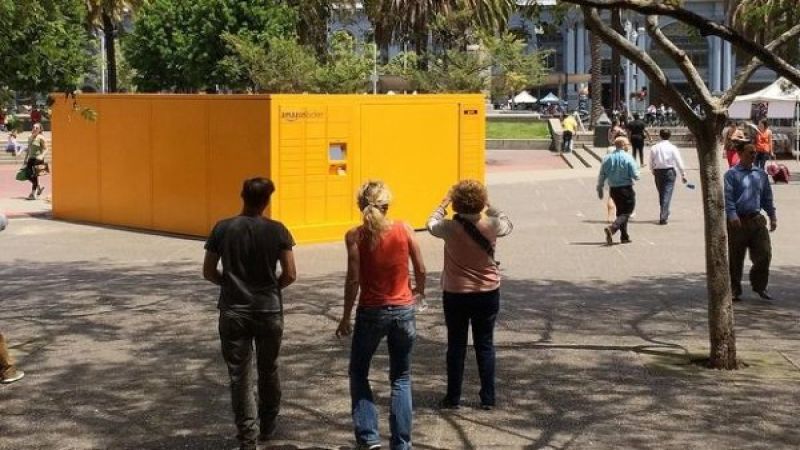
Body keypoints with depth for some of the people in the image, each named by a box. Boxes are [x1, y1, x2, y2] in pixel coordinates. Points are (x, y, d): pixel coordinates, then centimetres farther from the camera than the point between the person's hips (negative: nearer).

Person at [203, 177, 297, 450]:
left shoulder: (222, 229, -4)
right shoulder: (277, 231, -7)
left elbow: (208, 272, 1)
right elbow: (290, 275, -6)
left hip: (233, 312, 0)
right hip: (269, 311, 0)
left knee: (239, 375, 5)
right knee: (268, 370, 18)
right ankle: (267, 426, 32)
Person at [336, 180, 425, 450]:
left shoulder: (356, 236, -10)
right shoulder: (404, 230, -4)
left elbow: (354, 280, -12)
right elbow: (421, 269, 1)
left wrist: (346, 316, -1)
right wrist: (419, 290, 22)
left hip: (371, 312, -2)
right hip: (403, 310, 2)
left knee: (358, 373, 18)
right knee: (401, 379, 14)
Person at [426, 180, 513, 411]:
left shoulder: (450, 228, -16)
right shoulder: (492, 225, -13)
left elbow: (431, 223, 6)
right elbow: (508, 225, 10)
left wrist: (444, 202, 16)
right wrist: (489, 208, 13)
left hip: (455, 295, -1)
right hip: (487, 293, 1)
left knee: (456, 345, 10)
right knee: (485, 345, 11)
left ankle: (453, 397, 15)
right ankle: (488, 398, 14)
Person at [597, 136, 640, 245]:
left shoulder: (607, 158, 1)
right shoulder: (628, 158, -13)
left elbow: (602, 175, 3)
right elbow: (635, 175, -12)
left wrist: (600, 188, 13)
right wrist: (636, 167, 9)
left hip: (613, 190, 6)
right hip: (626, 189, -6)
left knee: (621, 212, 19)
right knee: (626, 212, 0)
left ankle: (624, 237, 23)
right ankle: (612, 228, -24)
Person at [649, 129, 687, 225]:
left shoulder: (654, 148, 0)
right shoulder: (672, 148, -6)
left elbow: (651, 162, 5)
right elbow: (679, 161, -6)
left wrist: (653, 171, 21)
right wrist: (683, 174, -1)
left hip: (658, 171, 3)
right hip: (669, 171, -3)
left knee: (661, 194, 15)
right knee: (667, 194, -4)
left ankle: (665, 214, 28)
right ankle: (663, 217, -13)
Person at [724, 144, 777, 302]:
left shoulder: (761, 174, 14)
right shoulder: (732, 174, -3)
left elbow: (767, 197, 19)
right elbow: (727, 197, -11)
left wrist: (772, 216, 12)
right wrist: (732, 215, -23)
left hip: (757, 219, 5)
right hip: (738, 222, -4)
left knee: (764, 254, 0)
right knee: (735, 259, 2)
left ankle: (759, 286, 18)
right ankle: (735, 290, 15)